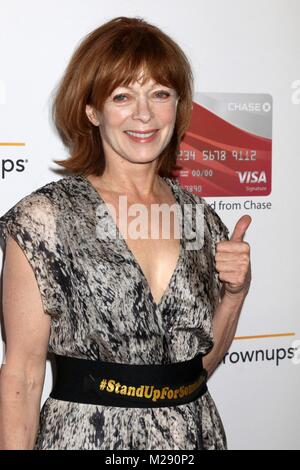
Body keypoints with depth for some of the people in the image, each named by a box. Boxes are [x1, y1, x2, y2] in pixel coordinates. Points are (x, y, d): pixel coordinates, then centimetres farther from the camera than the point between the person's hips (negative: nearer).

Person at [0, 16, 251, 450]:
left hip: (196, 429, 4)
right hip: (87, 433, -4)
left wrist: (235, 292, -7)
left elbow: (203, 360, 8)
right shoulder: (46, 216, -14)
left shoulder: (199, 215, 0)